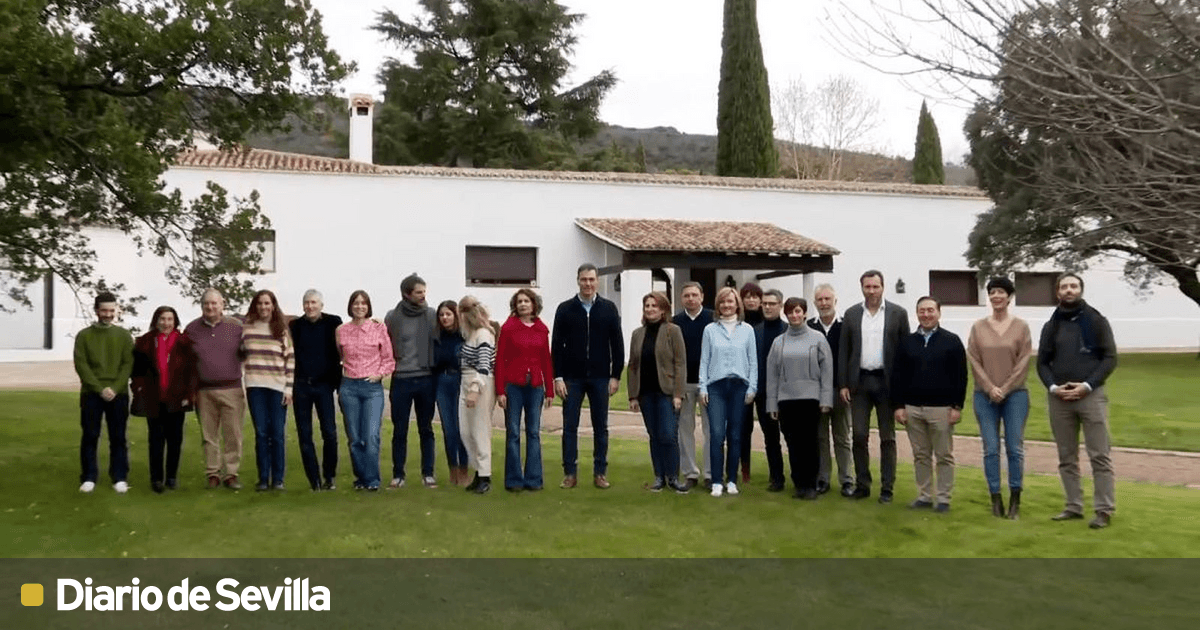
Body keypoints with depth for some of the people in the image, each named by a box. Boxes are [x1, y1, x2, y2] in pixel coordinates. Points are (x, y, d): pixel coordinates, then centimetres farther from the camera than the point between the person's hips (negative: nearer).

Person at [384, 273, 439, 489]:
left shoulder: (431, 315, 1)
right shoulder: (393, 317, -1)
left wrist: (436, 368, 0)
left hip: (426, 379, 1)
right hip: (401, 380, -1)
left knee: (426, 429, 8)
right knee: (400, 430, 5)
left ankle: (428, 473, 16)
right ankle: (398, 474, 14)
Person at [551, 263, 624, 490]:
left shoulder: (609, 309, 3)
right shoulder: (565, 309, 2)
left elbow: (617, 344, 4)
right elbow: (557, 345, 0)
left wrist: (616, 375, -2)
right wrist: (558, 377, -6)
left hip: (600, 378, 1)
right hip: (572, 378, 0)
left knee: (601, 427, 6)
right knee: (570, 426, 2)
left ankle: (600, 472, 15)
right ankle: (570, 473, 10)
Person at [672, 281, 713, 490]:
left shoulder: (714, 319, -1)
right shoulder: (675, 322, 5)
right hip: (683, 384, 2)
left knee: (711, 429, 1)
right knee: (685, 429, 5)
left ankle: (711, 474, 8)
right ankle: (690, 473, 13)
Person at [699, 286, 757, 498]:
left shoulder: (747, 330, 7)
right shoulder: (710, 330, 7)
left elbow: (753, 361, 8)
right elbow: (704, 360, 7)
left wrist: (752, 387, 1)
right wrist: (703, 387, 1)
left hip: (739, 385, 1)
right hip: (716, 385, -1)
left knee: (735, 435, 5)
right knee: (717, 434, -9)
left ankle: (732, 480, 13)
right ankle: (717, 482, -3)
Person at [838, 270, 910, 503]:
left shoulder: (898, 313, 1)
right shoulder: (851, 314, 6)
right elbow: (844, 351, 7)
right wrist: (843, 384, 1)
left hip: (886, 381, -2)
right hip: (859, 381, 2)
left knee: (887, 438, 5)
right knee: (859, 436, 3)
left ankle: (887, 488, 12)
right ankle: (862, 484, 14)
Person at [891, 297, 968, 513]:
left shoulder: (952, 341, 0)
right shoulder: (906, 343, 8)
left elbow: (960, 376, -2)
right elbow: (897, 376, 8)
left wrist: (957, 406, -7)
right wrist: (898, 406, 2)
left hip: (941, 408, -3)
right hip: (912, 408, 3)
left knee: (944, 456, 3)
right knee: (920, 455, 9)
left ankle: (943, 498, 10)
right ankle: (924, 495, 18)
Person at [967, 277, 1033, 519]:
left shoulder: (1021, 326, 2)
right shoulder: (978, 327, 6)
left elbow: (1023, 362, -2)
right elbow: (974, 361, 3)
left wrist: (1005, 389, -8)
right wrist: (990, 388, -7)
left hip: (1015, 394, -1)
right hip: (985, 396, 1)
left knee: (1015, 449, -2)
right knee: (991, 449, 0)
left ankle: (1015, 500, 7)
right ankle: (996, 499, 7)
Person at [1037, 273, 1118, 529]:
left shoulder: (1096, 321, 3)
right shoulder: (1051, 326, 12)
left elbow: (1110, 358, -2)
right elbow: (1042, 363, 13)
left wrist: (1087, 385, -13)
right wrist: (1052, 387, -6)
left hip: (1091, 396, -4)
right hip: (1058, 399, 4)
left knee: (1099, 456, -5)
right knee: (1067, 458, 7)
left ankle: (1104, 510, -2)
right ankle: (1074, 506, 14)